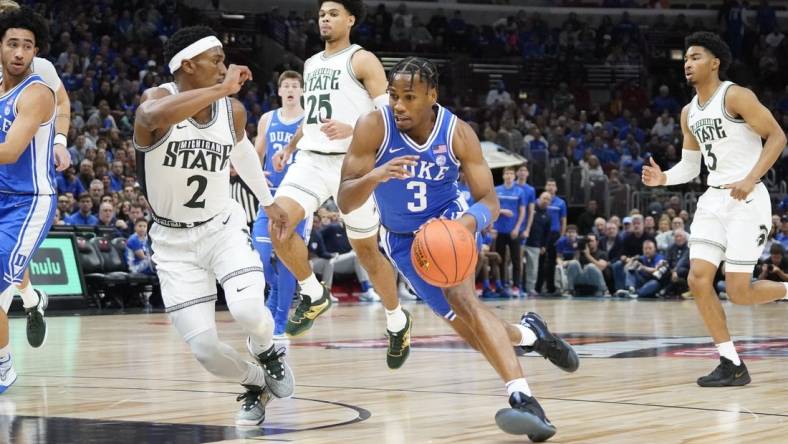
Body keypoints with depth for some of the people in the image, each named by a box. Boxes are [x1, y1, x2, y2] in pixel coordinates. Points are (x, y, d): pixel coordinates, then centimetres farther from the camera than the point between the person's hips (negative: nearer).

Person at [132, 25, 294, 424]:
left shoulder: (232, 110, -6)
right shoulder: (158, 99, -20)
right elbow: (156, 116, -48)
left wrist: (267, 200, 29)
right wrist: (222, 89, -44)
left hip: (223, 226, 2)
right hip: (173, 240, -2)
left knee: (248, 309, -26)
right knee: (204, 348, -7)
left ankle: (266, 352, 10)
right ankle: (254, 385, 25)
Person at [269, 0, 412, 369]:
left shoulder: (362, 60, -3)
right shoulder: (311, 64, 18)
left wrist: (352, 129, -26)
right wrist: (289, 147, 17)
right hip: (311, 159, 5)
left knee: (366, 250, 6)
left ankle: (397, 320, 28)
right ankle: (313, 294, -1)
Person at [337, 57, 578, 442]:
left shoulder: (458, 133, -20)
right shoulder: (373, 127, -23)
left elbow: (489, 202, -14)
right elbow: (344, 202, -24)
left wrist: (467, 222, -37)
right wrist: (374, 176, -46)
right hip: (403, 239, 2)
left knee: (461, 297, -32)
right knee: (468, 328, 0)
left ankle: (522, 398, -42)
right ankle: (528, 333, 35)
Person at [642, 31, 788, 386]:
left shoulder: (735, 97, -10)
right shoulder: (689, 113, 13)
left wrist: (751, 179, -22)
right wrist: (663, 178, 0)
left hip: (747, 199, -7)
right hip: (713, 198, 7)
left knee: (738, 291, -11)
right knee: (698, 280, -6)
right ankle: (732, 365, 2)